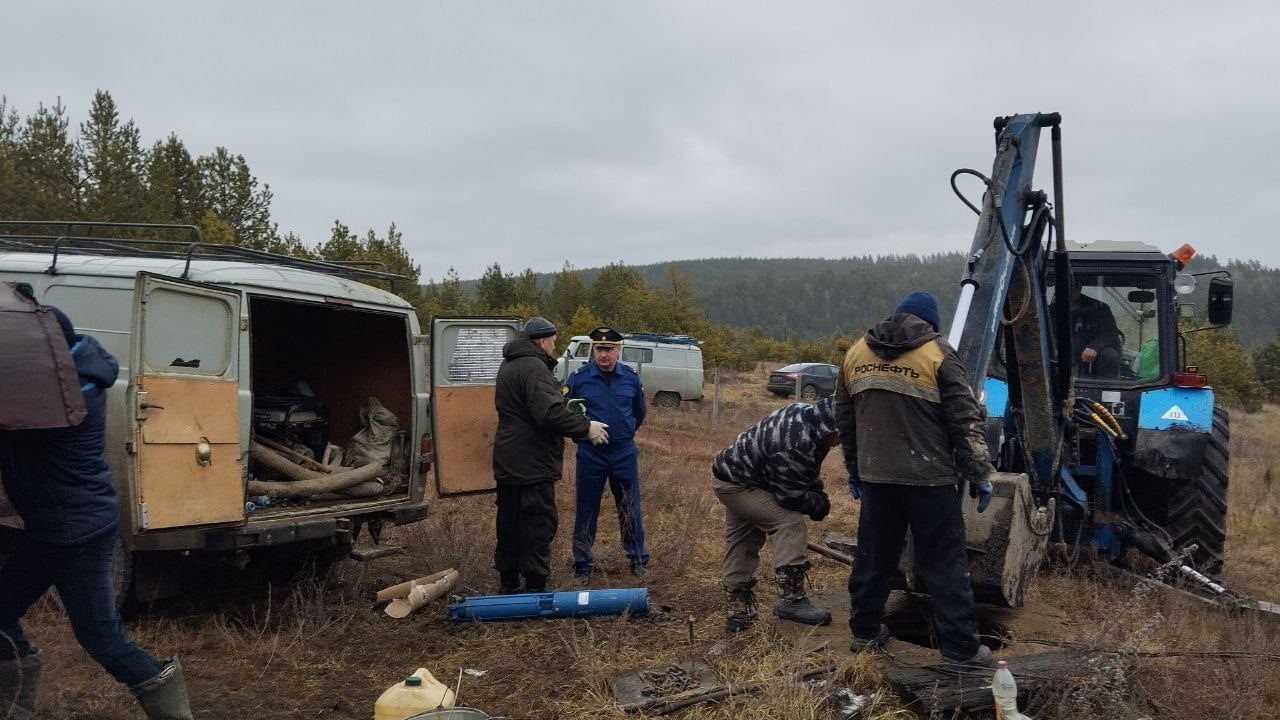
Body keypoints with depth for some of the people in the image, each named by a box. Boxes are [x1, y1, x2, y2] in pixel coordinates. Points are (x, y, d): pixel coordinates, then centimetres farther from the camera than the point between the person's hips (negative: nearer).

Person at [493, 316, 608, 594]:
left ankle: (509, 585, 25)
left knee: (510, 526, 16)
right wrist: (586, 427, -19)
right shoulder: (534, 367, -18)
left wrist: (562, 399, 19)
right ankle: (535, 587, -1)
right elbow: (550, 413, -27)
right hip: (533, 465, -10)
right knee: (538, 526, -4)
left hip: (507, 463, 10)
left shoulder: (508, 366, 16)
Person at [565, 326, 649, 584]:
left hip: (624, 453, 2)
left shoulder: (630, 377, -1)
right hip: (590, 454, -1)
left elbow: (639, 411, 16)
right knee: (586, 511, 6)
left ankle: (638, 559, 24)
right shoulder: (578, 378, -9)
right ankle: (582, 565, 18)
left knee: (630, 509, 10)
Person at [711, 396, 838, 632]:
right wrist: (820, 505, -8)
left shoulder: (807, 414, -5)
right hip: (736, 485, -11)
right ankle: (791, 599, -19)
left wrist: (819, 495, 1)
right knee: (789, 523, -20)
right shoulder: (795, 444, -35)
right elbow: (791, 495, -25)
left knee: (742, 547, 15)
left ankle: (738, 612, 25)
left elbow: (806, 473, 12)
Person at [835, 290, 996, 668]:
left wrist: (854, 470, 25)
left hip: (875, 476, 5)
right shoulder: (937, 353, -6)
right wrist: (979, 473, -2)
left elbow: (844, 420, 16)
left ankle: (864, 630, 25)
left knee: (874, 555, 16)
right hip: (928, 477, -5)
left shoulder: (856, 353, 10)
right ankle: (960, 647, 5)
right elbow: (965, 420, -8)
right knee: (944, 563, 1)